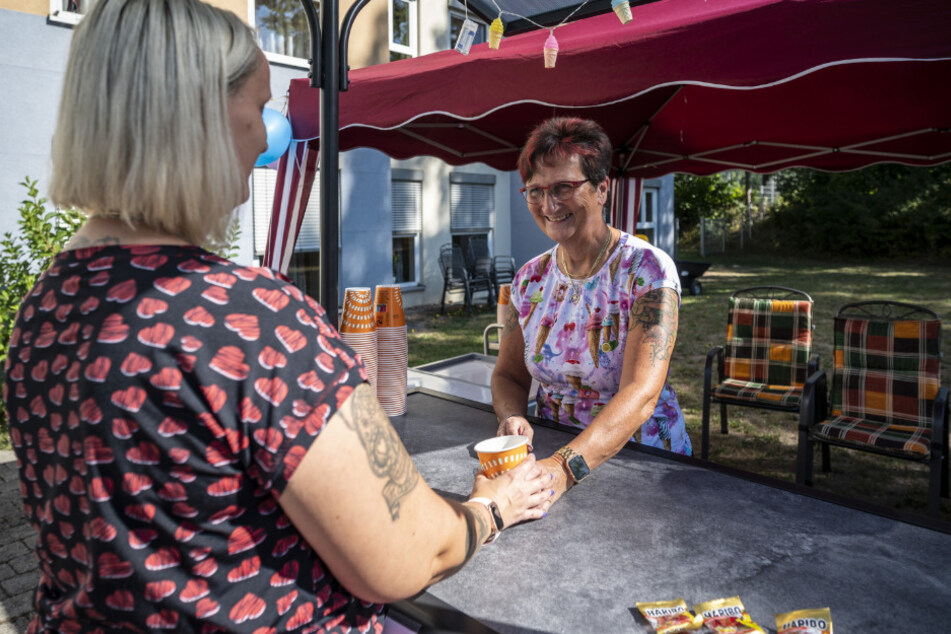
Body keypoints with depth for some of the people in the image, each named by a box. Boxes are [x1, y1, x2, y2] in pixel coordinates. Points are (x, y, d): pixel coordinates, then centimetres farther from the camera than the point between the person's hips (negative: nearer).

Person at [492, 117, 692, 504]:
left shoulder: (647, 269, -13)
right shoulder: (530, 279, 2)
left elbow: (640, 395, -24)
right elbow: (508, 374, 8)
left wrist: (564, 467, -37)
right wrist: (511, 418, -15)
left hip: (642, 461, -3)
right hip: (550, 454, 4)